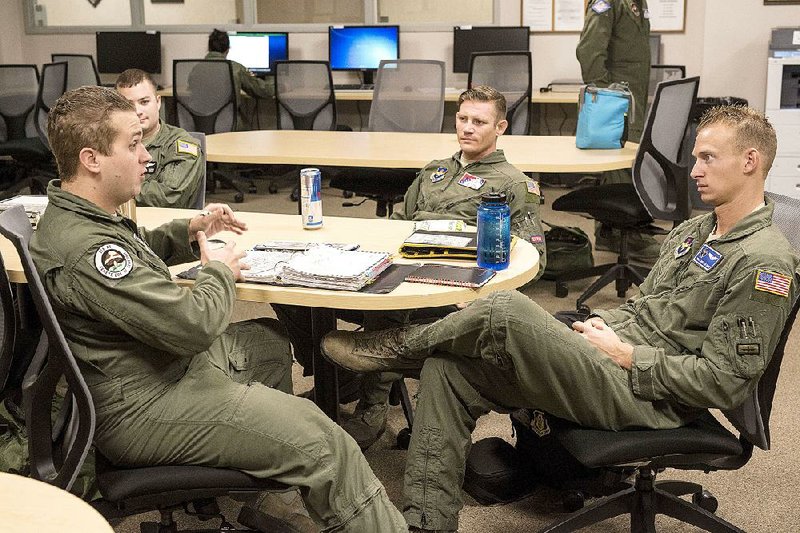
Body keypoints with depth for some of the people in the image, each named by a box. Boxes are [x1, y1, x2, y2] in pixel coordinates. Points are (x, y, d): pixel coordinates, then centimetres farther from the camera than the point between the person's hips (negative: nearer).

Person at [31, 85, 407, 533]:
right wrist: (221, 271, -10)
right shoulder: (83, 250, -29)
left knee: (271, 338, 27)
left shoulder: (78, 216, 5)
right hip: (144, 408, -11)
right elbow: (193, 325, -30)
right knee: (318, 437, -14)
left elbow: (138, 249, 27)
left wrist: (190, 231, 8)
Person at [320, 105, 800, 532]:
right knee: (447, 371, -6)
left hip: (645, 399, -9)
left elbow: (723, 382, -17)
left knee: (506, 312, -27)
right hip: (610, 362, 9)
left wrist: (625, 355, -13)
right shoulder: (694, 231, 18)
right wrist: (605, 324, 5)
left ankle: (397, 347, 1)